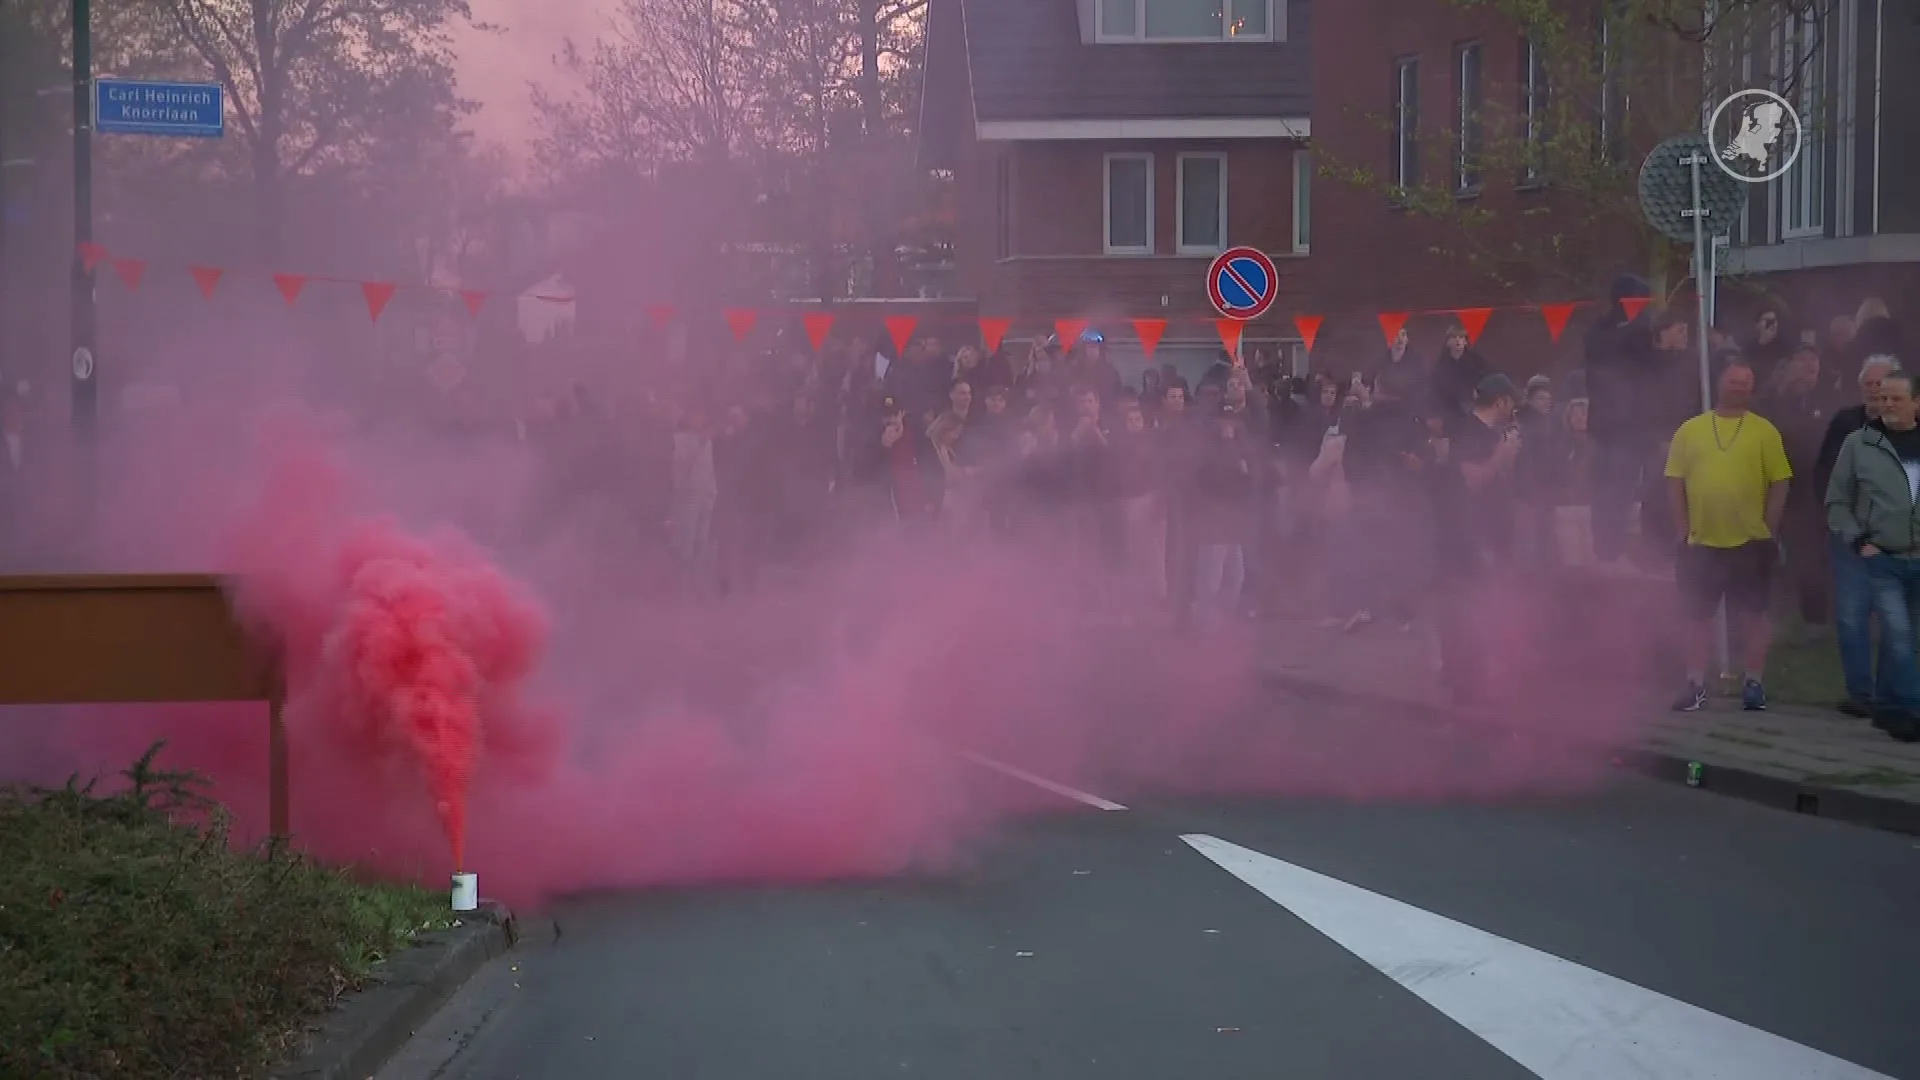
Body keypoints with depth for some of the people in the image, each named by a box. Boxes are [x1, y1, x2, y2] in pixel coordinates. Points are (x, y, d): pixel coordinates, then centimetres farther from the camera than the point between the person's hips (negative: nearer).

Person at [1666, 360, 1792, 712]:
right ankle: (1695, 686, 13)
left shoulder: (1764, 431, 0)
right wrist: (1683, 528, -1)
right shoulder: (1690, 430, 5)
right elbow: (1675, 481, 6)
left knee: (1752, 615, 5)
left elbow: (1779, 484, -1)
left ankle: (1753, 684, 13)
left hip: (1751, 543, -2)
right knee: (1698, 615, 6)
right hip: (1702, 542, 2)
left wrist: (1768, 531, -6)